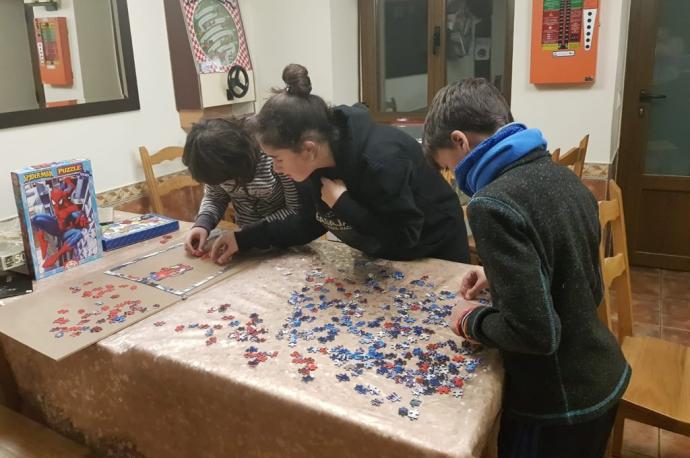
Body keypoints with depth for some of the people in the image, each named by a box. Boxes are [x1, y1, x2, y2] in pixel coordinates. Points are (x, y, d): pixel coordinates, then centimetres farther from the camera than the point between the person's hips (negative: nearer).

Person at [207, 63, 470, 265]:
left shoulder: (380, 161, -40)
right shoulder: (316, 164, -16)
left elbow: (402, 237, -34)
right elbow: (311, 223, -4)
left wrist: (342, 203, -35)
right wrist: (244, 239, -10)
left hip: (434, 252, -6)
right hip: (380, 256, 7)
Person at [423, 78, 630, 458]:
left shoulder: (492, 205, -26)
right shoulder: (562, 176, 0)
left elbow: (535, 332, -29)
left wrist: (471, 320, -12)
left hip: (558, 405, -8)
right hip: (603, 379, 8)